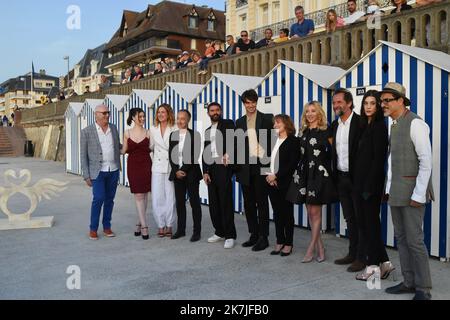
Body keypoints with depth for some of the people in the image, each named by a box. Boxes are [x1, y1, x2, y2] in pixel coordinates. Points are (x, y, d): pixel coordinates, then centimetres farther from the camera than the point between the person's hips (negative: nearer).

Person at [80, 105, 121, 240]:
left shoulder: (113, 128, 9)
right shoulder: (87, 132, -3)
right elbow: (83, 155, -2)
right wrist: (86, 176, -6)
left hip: (113, 170, 4)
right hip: (98, 172, -4)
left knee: (109, 199, 8)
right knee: (98, 198, -12)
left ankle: (107, 227, 21)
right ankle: (93, 229, 4)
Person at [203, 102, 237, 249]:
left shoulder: (228, 124, 4)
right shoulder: (207, 131, 22)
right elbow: (205, 153, 18)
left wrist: (227, 154, -29)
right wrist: (205, 171, 8)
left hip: (223, 166, -6)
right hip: (211, 168, 6)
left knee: (226, 201, -7)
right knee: (213, 202, 8)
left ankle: (230, 236, -1)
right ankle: (219, 232, 19)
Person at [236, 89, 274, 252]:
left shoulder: (267, 118, 0)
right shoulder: (240, 122, 13)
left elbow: (274, 139, -3)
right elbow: (238, 144, 12)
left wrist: (270, 161, -11)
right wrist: (235, 163, 3)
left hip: (261, 165, -4)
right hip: (246, 166, 5)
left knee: (262, 202, 1)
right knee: (248, 203, 10)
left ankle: (263, 237, 9)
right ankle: (253, 234, 22)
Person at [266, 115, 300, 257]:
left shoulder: (293, 141, -6)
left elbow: (292, 164, -13)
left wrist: (276, 176, -14)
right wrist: (268, 175, -4)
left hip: (285, 183, -6)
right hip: (272, 182, 6)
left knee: (287, 213, 3)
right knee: (277, 213, 10)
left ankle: (288, 244, 13)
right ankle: (279, 242, 19)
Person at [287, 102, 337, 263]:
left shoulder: (326, 131, -2)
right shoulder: (303, 131, 13)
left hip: (319, 173, -5)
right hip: (304, 173, 6)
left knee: (315, 212, -3)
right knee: (310, 212, 7)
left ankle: (311, 248, 4)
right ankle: (320, 247, 16)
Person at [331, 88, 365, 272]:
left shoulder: (360, 122, -12)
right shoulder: (335, 125, 11)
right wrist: (335, 176, 9)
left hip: (356, 177, -7)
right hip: (341, 177, 7)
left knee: (360, 218, 3)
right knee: (349, 218, 15)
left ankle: (361, 258, 12)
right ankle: (352, 253, 27)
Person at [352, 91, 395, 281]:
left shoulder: (379, 127, -10)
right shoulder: (365, 126, 14)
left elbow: (378, 159, -16)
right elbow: (361, 158, 11)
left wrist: (369, 187, -18)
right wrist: (359, 185, 7)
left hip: (371, 182, -8)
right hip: (360, 180, 8)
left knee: (371, 222, 1)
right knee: (364, 222, 11)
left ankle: (374, 265, 13)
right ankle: (384, 262, 20)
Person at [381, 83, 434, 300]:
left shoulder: (415, 124, -13)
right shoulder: (394, 125, 11)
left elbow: (426, 161, -16)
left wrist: (418, 195, -18)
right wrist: (389, 188, 10)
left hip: (412, 190, -8)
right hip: (396, 190, 8)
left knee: (414, 240, -3)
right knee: (401, 238, 13)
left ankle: (423, 289, 11)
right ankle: (409, 282, 24)